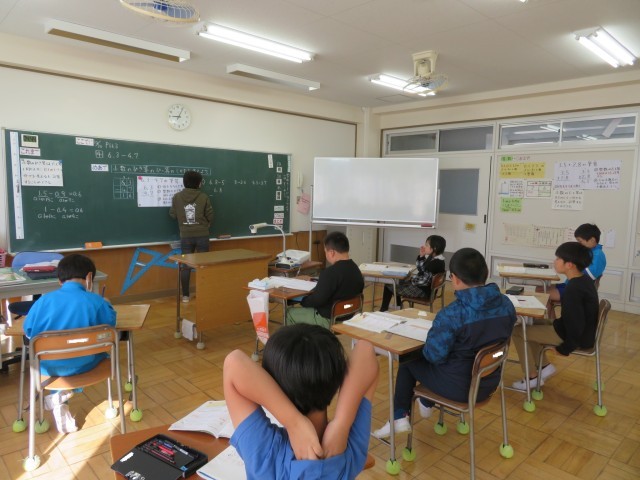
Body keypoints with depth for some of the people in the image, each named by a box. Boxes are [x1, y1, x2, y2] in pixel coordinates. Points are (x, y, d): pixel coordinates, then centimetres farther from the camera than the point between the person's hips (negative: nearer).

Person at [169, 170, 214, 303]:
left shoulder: (177, 197, -3)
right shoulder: (204, 197, -7)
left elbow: (172, 215, 3)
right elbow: (210, 216, -3)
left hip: (186, 236, 1)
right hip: (202, 235, -1)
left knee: (185, 265, 8)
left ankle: (185, 296, 11)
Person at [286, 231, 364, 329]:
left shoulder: (330, 273, -27)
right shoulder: (356, 270, 0)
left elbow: (317, 300, -25)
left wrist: (303, 300, -4)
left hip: (330, 320, -8)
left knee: (289, 313, 11)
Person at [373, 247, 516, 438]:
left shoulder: (451, 313, -29)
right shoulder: (507, 305, -8)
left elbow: (434, 355, -23)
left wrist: (425, 346, -1)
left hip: (459, 387, -6)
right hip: (489, 382, 6)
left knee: (408, 361, 18)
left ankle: (400, 417, 22)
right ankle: (426, 404, 50)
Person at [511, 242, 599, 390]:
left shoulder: (573, 289, -28)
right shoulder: (585, 280, 3)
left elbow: (575, 324, -26)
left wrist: (565, 348, -13)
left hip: (578, 338, -10)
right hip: (583, 333, 10)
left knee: (518, 331, -5)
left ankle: (532, 377, 6)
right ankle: (544, 366, 21)